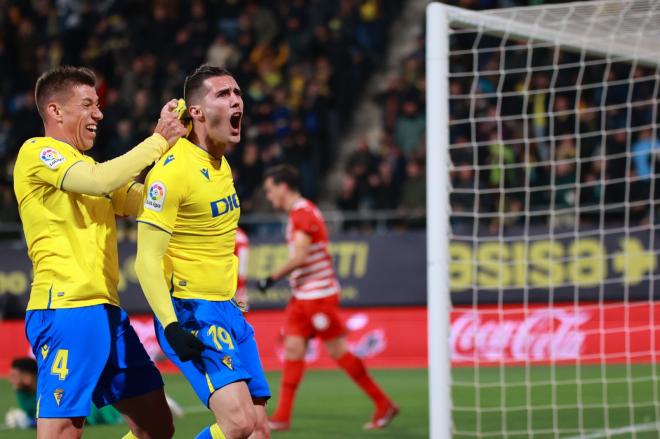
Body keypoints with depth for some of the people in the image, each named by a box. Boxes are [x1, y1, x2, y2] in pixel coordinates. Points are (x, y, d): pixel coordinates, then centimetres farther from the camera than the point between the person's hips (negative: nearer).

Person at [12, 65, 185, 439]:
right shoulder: (37, 153, -4)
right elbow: (100, 181, -20)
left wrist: (173, 137, 5)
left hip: (107, 310, 9)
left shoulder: (86, 166, 23)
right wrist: (159, 141, -12)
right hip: (65, 309, -9)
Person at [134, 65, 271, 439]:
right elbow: (147, 260, -19)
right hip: (191, 313, -9)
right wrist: (170, 325, -27)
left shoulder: (221, 164, 11)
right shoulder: (173, 170, -16)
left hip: (227, 310, 9)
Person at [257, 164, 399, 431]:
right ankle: (282, 417, 0)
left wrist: (272, 279, -17)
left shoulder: (303, 213, -15)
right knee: (293, 347, 2)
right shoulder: (298, 213, 15)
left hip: (319, 294, -10)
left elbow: (300, 257, -23)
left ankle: (384, 405, 3)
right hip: (302, 296, 10)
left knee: (337, 350, -5)